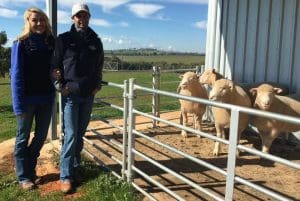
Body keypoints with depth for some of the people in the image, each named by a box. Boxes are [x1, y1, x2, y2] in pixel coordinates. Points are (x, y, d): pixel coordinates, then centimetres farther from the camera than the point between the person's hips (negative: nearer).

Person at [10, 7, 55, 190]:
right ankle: (24, 177, 19)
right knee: (23, 138, 7)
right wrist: (19, 104, -15)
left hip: (46, 98, 5)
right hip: (28, 99, -4)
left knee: (41, 136, 13)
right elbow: (16, 75, -11)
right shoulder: (21, 44, -7)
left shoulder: (51, 42, 5)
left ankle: (30, 170, 32)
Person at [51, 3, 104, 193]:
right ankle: (66, 176, 2)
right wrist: (59, 85, -10)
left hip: (89, 95, 4)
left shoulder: (96, 41, 9)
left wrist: (97, 85, 6)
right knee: (71, 135, -7)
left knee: (80, 134, 11)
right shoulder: (64, 39, 0)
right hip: (70, 94, -3)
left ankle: (75, 168, 24)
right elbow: (55, 65, 0)